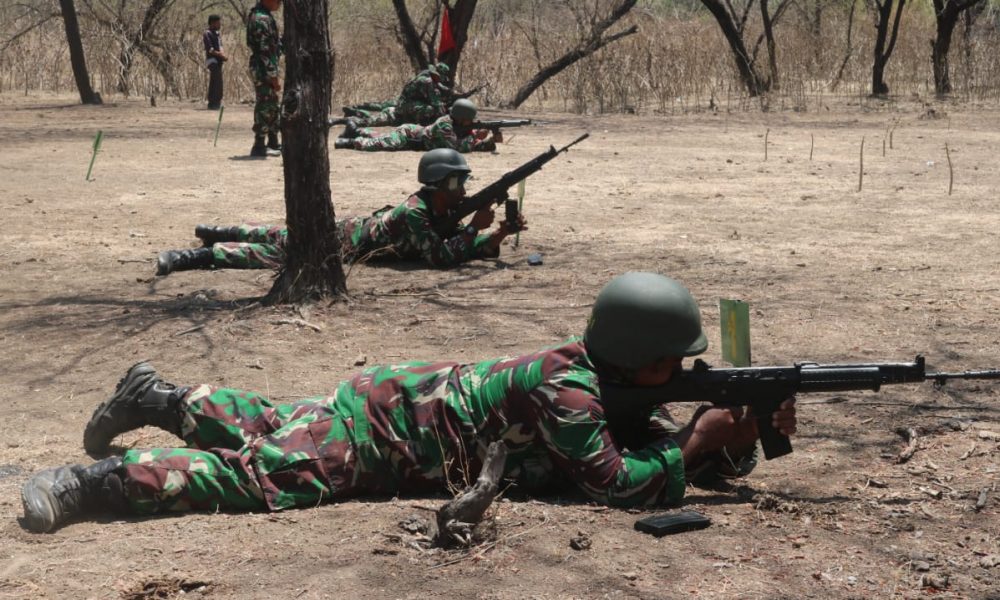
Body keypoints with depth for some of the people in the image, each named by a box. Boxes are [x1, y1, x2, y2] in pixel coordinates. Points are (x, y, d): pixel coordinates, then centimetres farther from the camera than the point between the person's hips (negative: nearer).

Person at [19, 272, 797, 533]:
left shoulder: (612, 384, 0)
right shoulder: (566, 387, -27)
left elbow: (676, 451, 6)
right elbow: (619, 483, -31)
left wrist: (746, 431, -9)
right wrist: (700, 438, -22)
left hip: (414, 400, 8)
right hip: (388, 417, -8)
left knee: (273, 430, 22)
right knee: (266, 475, -17)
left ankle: (157, 397, 37)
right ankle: (96, 480, -10)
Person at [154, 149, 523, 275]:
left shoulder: (441, 213, 0)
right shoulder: (415, 212, -28)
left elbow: (463, 249, 5)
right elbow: (443, 258, -34)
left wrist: (500, 234, -9)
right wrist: (475, 227, -29)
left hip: (350, 231, 9)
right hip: (341, 245, -9)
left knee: (280, 237, 22)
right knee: (274, 252, -11)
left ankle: (217, 233, 36)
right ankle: (194, 256, -10)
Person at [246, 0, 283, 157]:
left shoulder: (264, 15, 12)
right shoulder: (261, 19, -19)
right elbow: (264, 51, -22)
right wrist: (274, 76, -21)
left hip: (265, 69, 10)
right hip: (264, 69, -10)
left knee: (274, 106, 16)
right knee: (265, 108, -6)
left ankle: (273, 143, 24)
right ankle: (259, 146, -2)